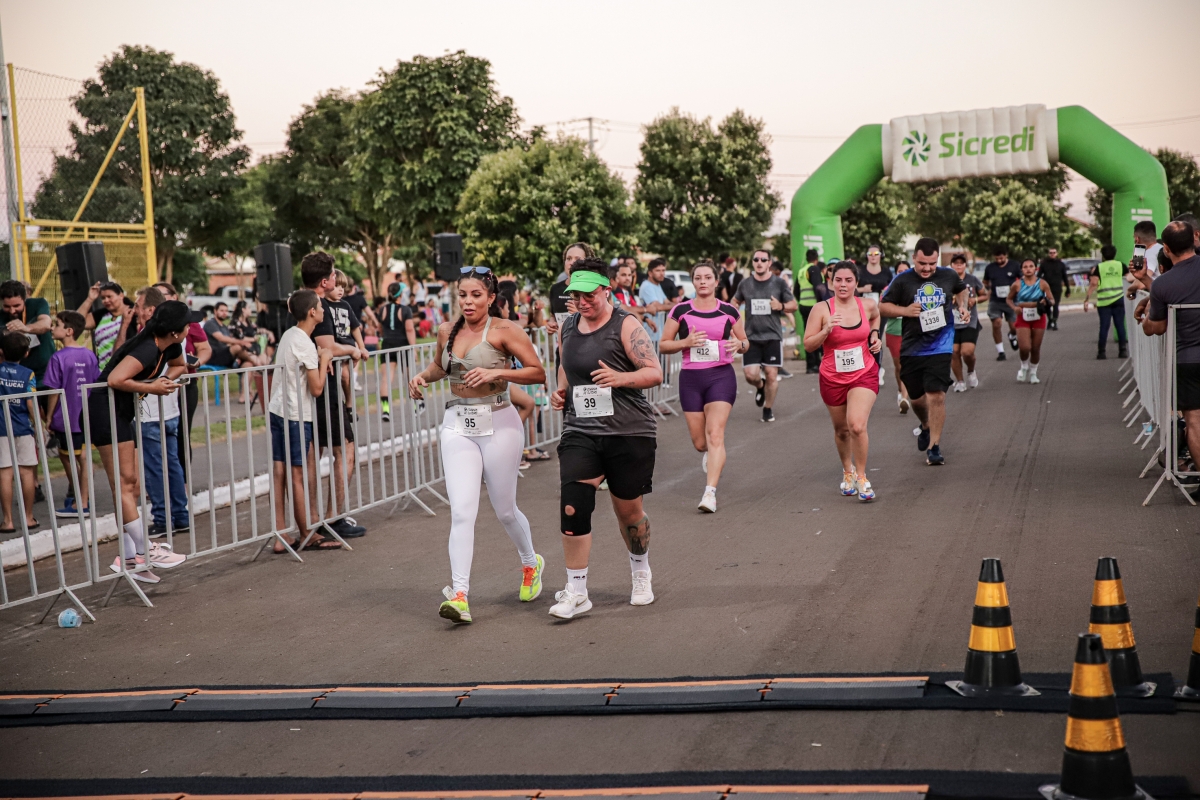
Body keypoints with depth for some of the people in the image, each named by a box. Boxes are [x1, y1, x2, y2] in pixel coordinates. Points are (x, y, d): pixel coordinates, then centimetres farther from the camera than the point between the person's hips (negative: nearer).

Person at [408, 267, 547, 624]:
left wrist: (496, 372, -21)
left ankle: (530, 563, 40)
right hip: (458, 425, 3)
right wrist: (423, 376, 7)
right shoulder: (447, 332, 7)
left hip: (498, 423, -3)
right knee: (461, 511, -11)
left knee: (504, 510, 10)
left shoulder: (504, 330, -8)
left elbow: (538, 372, -10)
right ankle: (459, 595, -14)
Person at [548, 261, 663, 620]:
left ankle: (641, 573, 37)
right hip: (580, 432, 4)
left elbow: (655, 372, -11)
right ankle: (576, 592, -6)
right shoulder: (568, 327, 10)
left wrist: (620, 378, -28)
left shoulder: (626, 325, -6)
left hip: (629, 432, -3)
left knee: (628, 510, 9)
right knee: (573, 505, -13)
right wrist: (561, 392, 7)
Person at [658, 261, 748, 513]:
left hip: (721, 376, -1)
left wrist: (739, 344, -8)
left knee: (715, 435, -16)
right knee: (699, 442, 8)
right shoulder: (681, 311, 1)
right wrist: (686, 342, -14)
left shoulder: (729, 311, 4)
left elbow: (744, 342, 15)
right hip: (690, 378, 1)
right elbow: (663, 345, 3)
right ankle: (711, 453, 46)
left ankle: (710, 492, -17)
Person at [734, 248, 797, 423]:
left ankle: (768, 410, 18)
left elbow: (793, 305, 6)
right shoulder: (745, 284, 4)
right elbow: (735, 302, 21)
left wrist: (781, 306, -15)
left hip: (773, 336, -1)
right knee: (751, 374, -8)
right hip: (751, 336, 1)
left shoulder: (779, 283, -1)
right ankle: (760, 387, 28)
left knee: (771, 374, 0)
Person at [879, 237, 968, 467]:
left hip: (940, 347, -1)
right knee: (916, 398, 15)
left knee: (936, 396, -12)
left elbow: (961, 289, 24)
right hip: (911, 349, 1)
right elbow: (882, 306, 0)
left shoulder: (949, 276, 1)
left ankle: (934, 446, -3)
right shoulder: (902, 280, -6)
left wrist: (962, 305, 5)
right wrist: (905, 310, -16)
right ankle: (926, 426, 47)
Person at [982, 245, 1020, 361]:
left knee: (1014, 327, 1)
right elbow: (985, 282, 17)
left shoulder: (1014, 267, -2)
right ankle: (1000, 351, 0)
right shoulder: (989, 268, 2)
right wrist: (988, 289, -3)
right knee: (996, 324, -11)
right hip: (995, 302, 0)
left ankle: (1012, 336, 39)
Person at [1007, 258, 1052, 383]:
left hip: (1038, 318, 1)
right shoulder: (1017, 285, -4)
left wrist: (1046, 302, -19)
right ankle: (1024, 367, 16)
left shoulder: (1042, 284, -3)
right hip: (1023, 318, -1)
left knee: (1036, 348, 8)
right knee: (1024, 347, -15)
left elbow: (1051, 300, 4)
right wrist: (1014, 307, -12)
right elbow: (1009, 299, 8)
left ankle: (1033, 373, 29)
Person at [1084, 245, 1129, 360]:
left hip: (1104, 302, -2)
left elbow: (1093, 284, -10)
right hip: (1118, 300, 2)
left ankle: (1102, 351, -1)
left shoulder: (1099, 267, -1)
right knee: (1120, 325, 6)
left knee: (1104, 326, 1)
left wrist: (1087, 299, -10)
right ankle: (1123, 350, 4)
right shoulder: (1120, 265, 5)